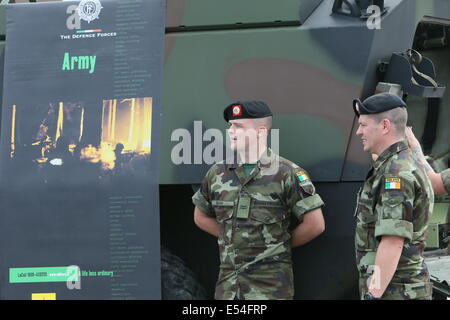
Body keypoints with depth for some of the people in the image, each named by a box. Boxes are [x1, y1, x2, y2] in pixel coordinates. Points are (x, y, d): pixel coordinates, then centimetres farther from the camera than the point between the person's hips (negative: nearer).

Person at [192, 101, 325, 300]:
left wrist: (281, 244, 3)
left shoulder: (286, 174, -7)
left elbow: (315, 224, -8)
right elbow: (201, 217, 23)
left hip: (271, 283, -5)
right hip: (228, 281, 5)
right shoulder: (217, 174, 9)